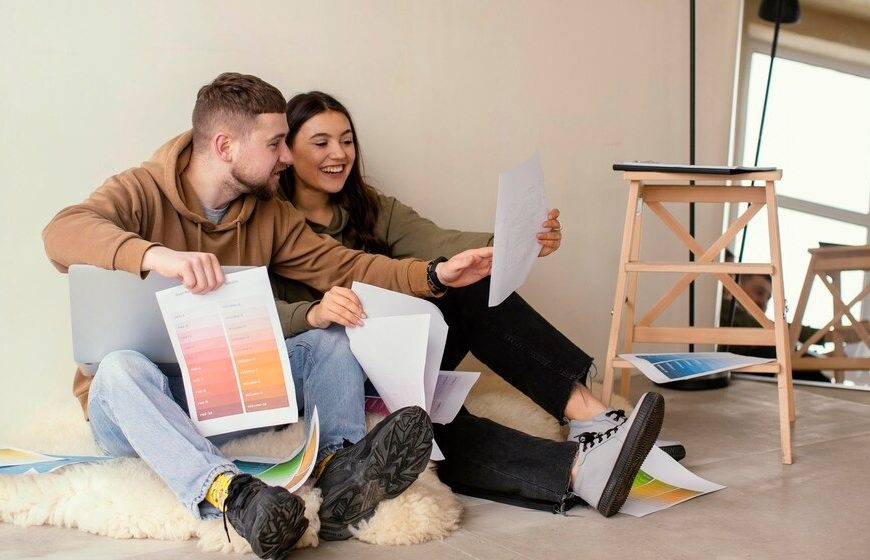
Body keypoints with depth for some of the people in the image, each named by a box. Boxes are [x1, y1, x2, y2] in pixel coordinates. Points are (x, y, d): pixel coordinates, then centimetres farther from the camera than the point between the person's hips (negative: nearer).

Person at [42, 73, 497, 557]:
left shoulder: (270, 213, 8)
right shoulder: (141, 191, -10)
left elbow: (342, 267, 4)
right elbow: (64, 232, -29)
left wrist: (434, 275, -9)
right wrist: (157, 256, -46)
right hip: (143, 405, -5)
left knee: (327, 342, -11)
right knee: (123, 366, -36)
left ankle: (341, 468, -35)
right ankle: (231, 495, -54)